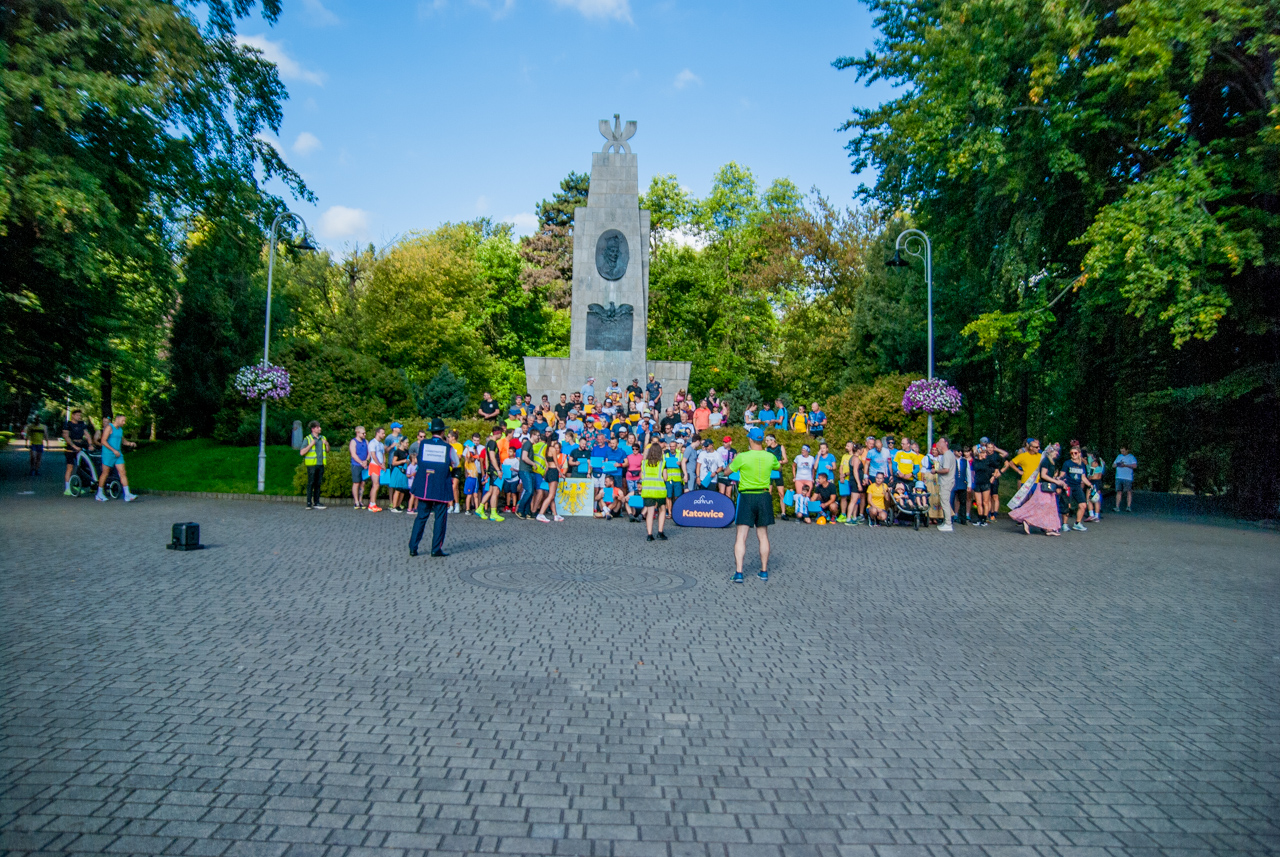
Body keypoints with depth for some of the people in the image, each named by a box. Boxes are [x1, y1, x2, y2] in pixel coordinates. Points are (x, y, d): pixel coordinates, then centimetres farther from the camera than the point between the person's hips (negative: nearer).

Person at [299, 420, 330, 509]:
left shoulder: (323, 438, 15)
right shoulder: (308, 439, 0)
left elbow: (327, 451, 20)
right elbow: (301, 452, -6)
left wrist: (327, 444, 2)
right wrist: (311, 445, -14)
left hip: (321, 464, 5)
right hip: (311, 464, -5)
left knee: (318, 484, 7)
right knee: (311, 484, -5)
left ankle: (316, 503, 11)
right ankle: (309, 503, -3)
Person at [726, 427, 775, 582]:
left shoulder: (742, 457, -13)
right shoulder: (770, 457, -2)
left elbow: (727, 471, 2)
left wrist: (734, 459, 20)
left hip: (746, 497, -3)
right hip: (764, 497, 3)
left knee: (741, 537, -1)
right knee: (763, 536, 14)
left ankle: (738, 572, -8)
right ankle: (764, 571, 20)